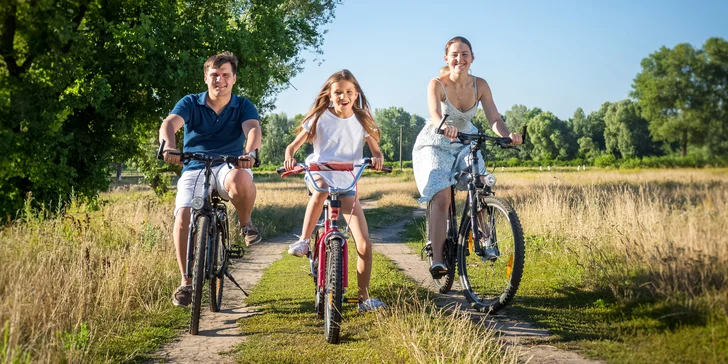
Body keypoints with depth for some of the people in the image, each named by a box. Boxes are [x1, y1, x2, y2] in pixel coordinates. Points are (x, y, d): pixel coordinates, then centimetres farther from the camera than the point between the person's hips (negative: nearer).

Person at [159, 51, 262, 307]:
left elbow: (253, 128, -18)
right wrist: (168, 147, -41)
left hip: (229, 166, -1)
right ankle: (186, 282, -8)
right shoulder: (190, 103, 2)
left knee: (240, 179, -38)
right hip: (194, 169, 1)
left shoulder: (243, 106, 3)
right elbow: (169, 124, -17)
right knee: (183, 217, -22)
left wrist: (250, 153, -42)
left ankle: (245, 224, -8)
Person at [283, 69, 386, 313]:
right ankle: (303, 240, -26)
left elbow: (376, 149, 4)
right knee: (322, 188, -43)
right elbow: (294, 144, -2)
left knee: (364, 245, -7)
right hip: (319, 174, -2)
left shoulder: (362, 120, 4)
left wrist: (377, 158, -20)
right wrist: (289, 157, -25)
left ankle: (364, 298, 8)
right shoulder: (320, 118, -1)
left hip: (348, 184, 2)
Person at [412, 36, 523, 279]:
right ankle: (437, 259, -23)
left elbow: (494, 119, -17)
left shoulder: (480, 85, -10)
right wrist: (444, 126, -61)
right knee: (442, 197, -22)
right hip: (435, 145, -4)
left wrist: (508, 135, -38)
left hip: (466, 143, 4)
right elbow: (434, 114, -38)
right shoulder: (437, 84, -20)